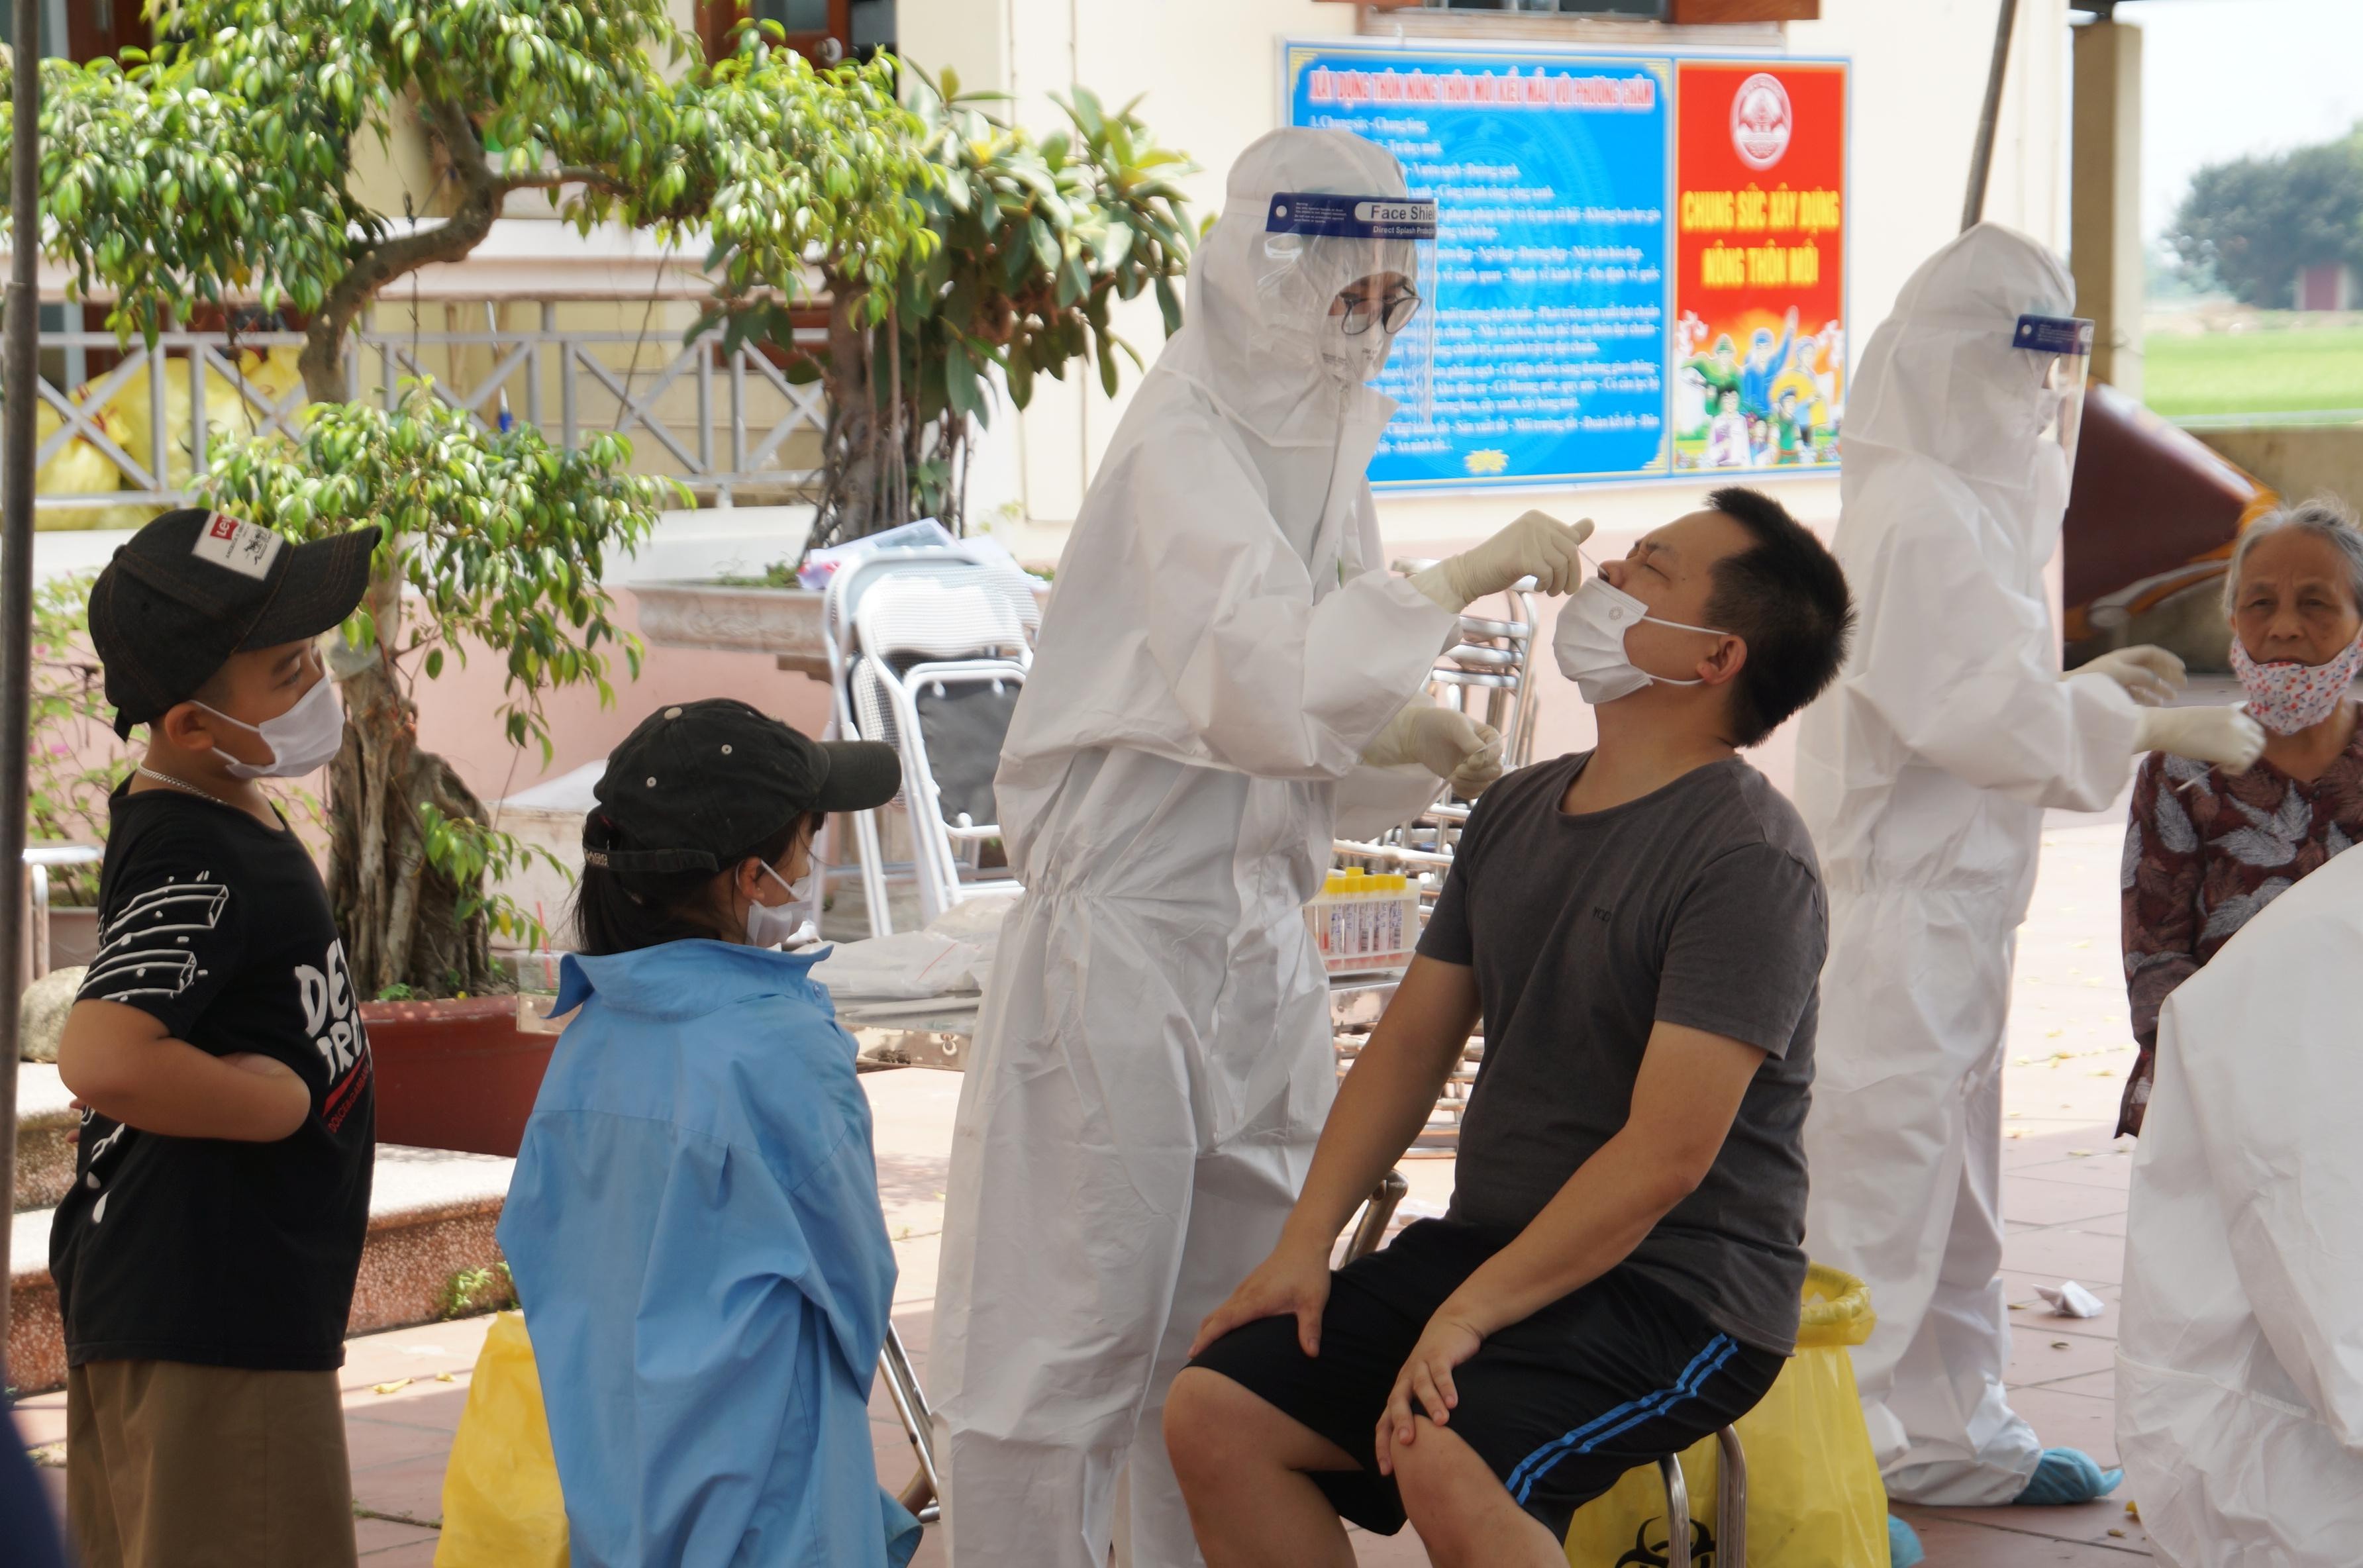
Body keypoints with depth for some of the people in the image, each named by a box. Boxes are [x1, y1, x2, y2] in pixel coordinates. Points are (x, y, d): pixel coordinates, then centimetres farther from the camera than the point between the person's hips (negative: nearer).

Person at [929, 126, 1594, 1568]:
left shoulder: (1323, 451, 12)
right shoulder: (1181, 449, -13)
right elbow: (1266, 680, -28)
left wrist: (1423, 751, -1)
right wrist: (1468, 575, -25)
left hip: (1262, 936, 8)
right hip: (1130, 925, -8)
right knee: (1076, 1324, -4)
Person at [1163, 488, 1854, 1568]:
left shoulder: (1747, 860, -15)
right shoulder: (1514, 814, 12)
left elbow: (1664, 1157, -21)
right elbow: (1412, 1043, 16)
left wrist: (1467, 1316, -23)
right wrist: (1305, 1245, 4)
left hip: (1676, 1293, -8)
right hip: (1486, 1244, 8)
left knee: (1445, 1463, -34)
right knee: (1215, 1415, -7)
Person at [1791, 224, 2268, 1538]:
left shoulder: (1975, 499, 15)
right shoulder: (1914, 513, -17)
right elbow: (1984, 707, -24)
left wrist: (2090, 685, 6)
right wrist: (2169, 730, -19)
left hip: (1961, 891, 10)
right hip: (1898, 900, -10)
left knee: (1957, 1183, 18)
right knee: (1877, 1176, -6)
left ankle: (1951, 1438, 29)